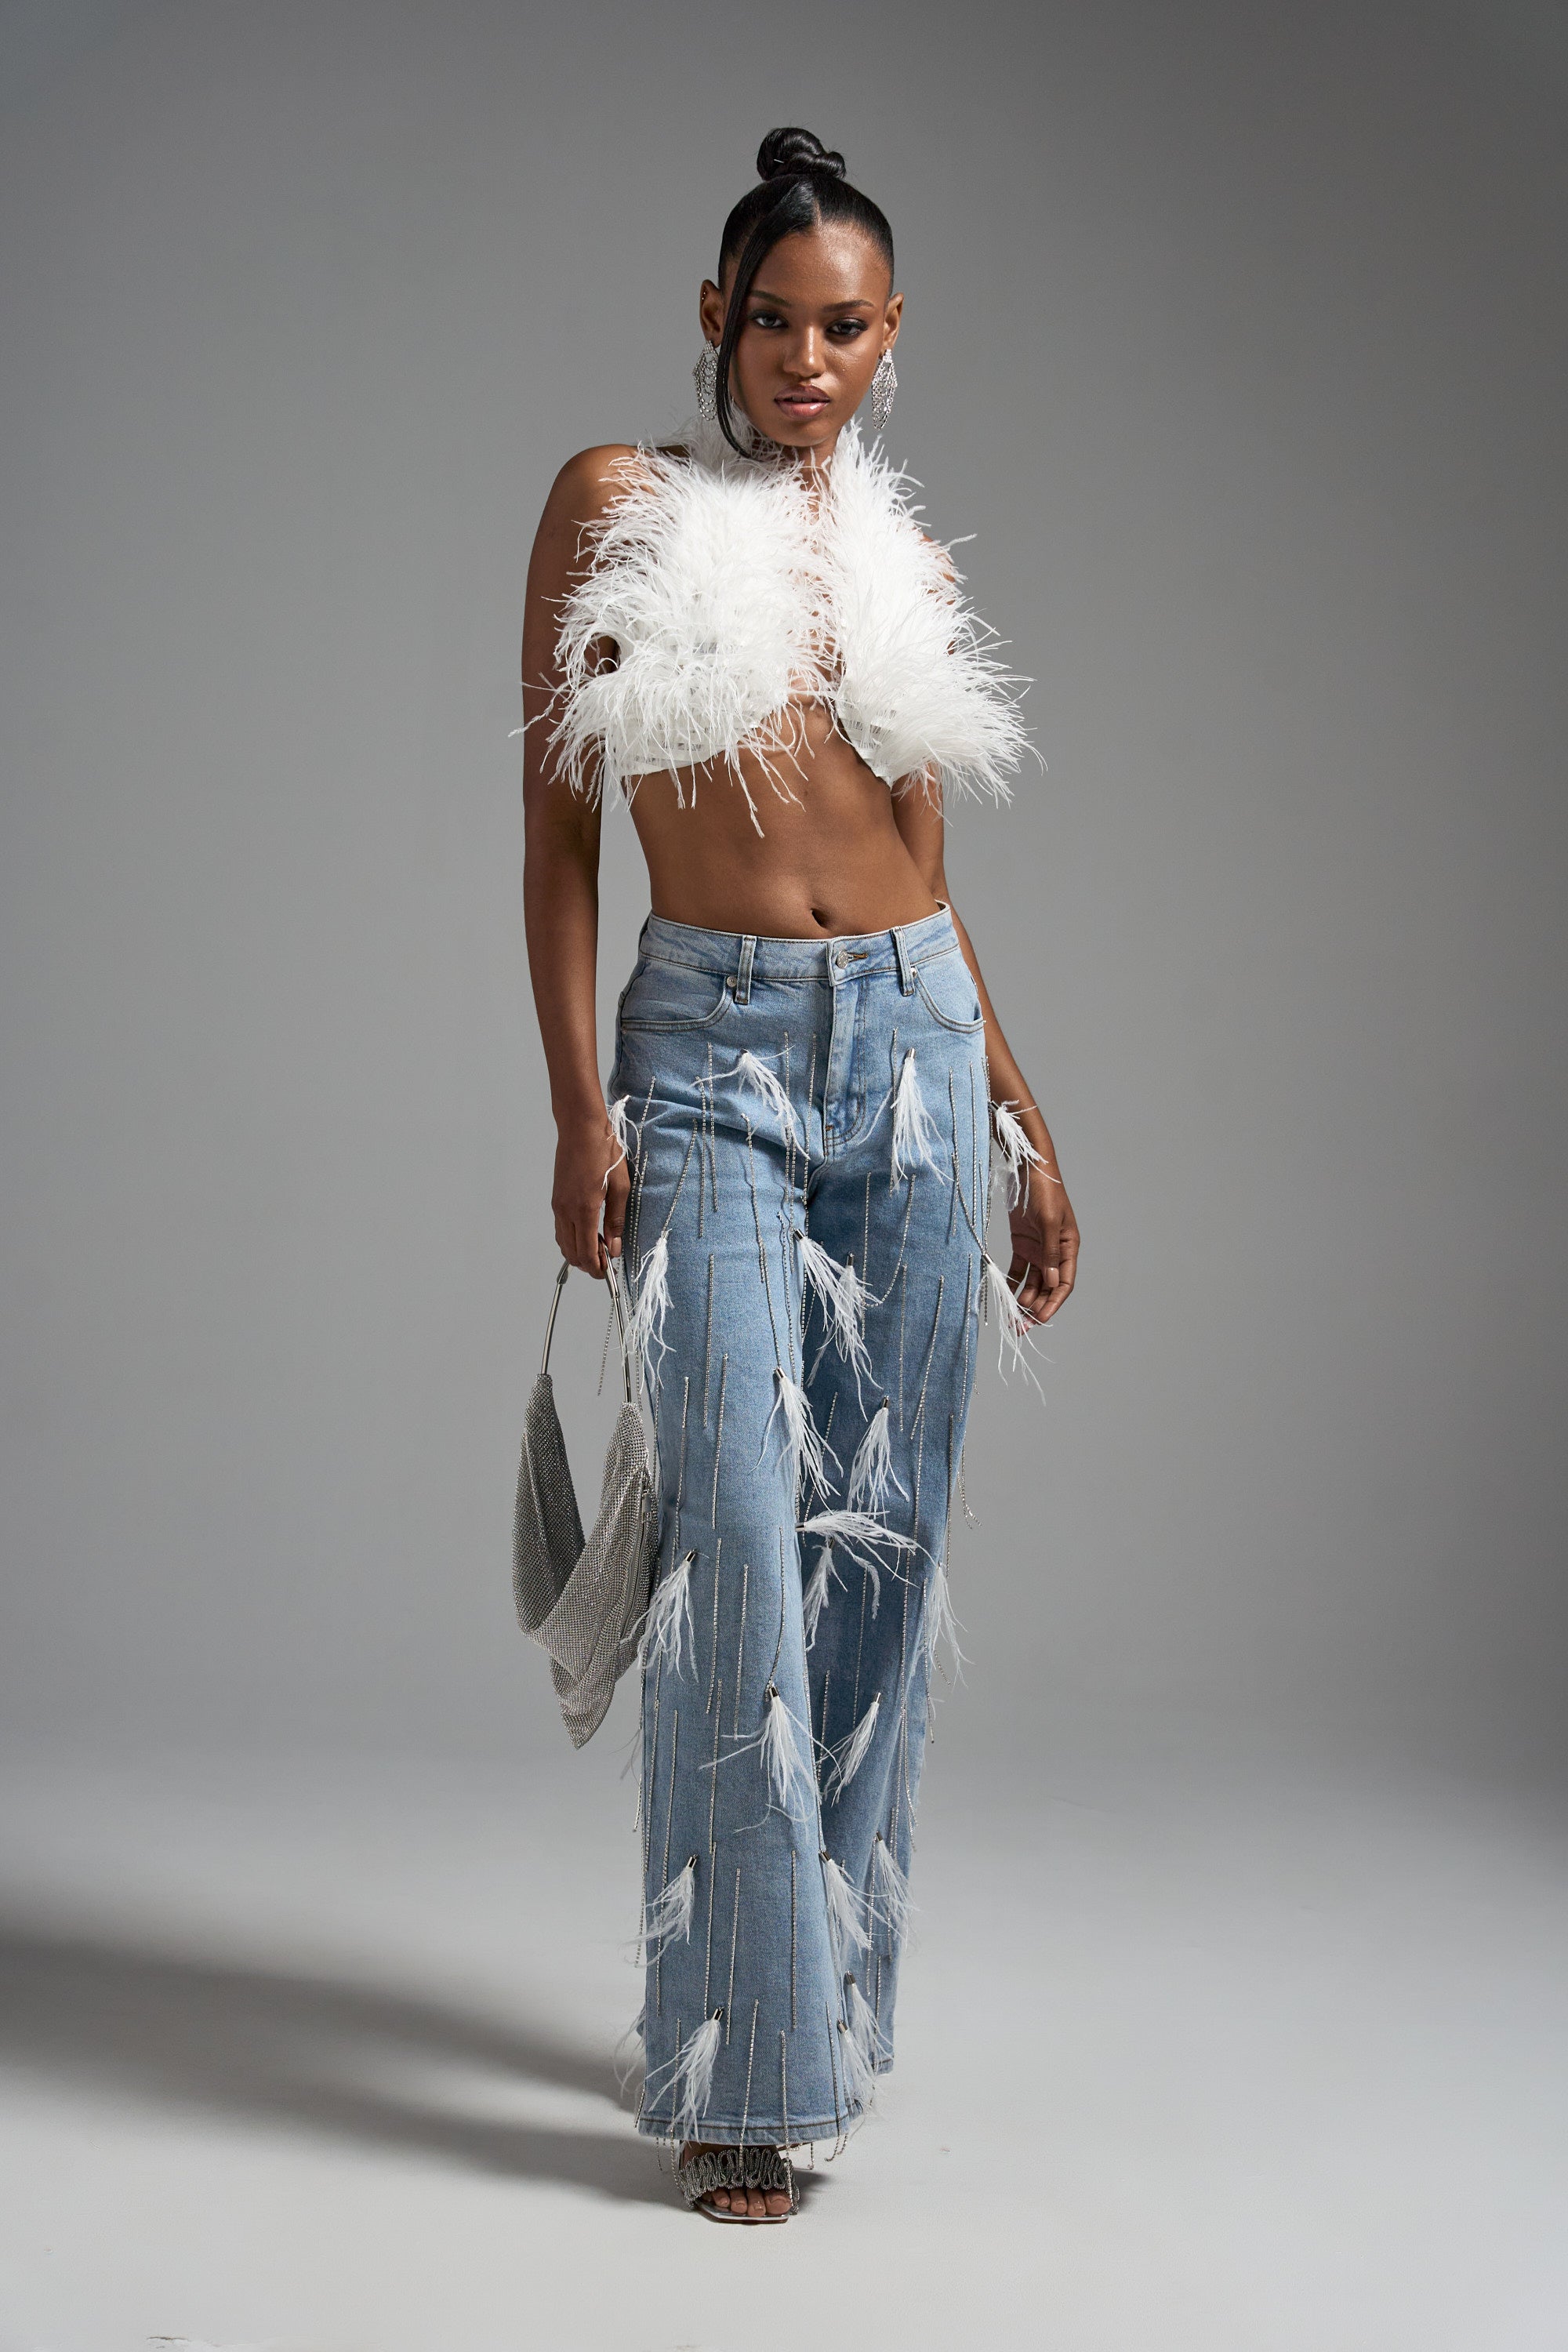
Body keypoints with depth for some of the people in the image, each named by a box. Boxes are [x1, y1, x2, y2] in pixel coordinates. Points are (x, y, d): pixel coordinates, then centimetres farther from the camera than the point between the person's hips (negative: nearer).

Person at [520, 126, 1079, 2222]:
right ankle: (740, 2066, -1)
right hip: (712, 1049, -4)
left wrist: (1026, 1125, 14)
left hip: (911, 1045, 4)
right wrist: (579, 1103, -9)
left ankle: (831, 1991, 19)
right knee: (746, 1546, -10)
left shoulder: (904, 558, 14)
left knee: (882, 1541, 5)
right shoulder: (619, 507, 4)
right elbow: (558, 824, 0)